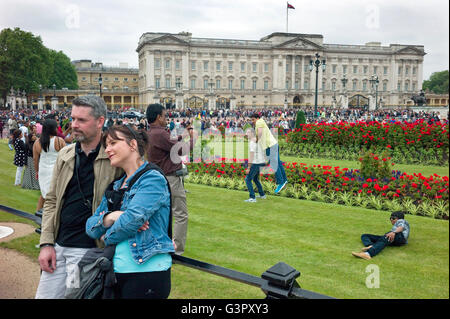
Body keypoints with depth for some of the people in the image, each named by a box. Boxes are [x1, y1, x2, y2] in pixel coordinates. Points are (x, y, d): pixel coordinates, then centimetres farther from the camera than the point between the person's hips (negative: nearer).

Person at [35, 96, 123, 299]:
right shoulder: (65, 155, 7)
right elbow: (51, 201, 10)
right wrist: (46, 243, 5)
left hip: (88, 250, -6)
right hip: (58, 246, 6)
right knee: (44, 295, 13)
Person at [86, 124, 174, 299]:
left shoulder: (153, 179, -10)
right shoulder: (115, 188, 15)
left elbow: (132, 220, -20)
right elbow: (90, 227, 9)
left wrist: (107, 237, -2)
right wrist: (110, 217, -12)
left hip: (147, 270, -7)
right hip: (117, 271, 7)